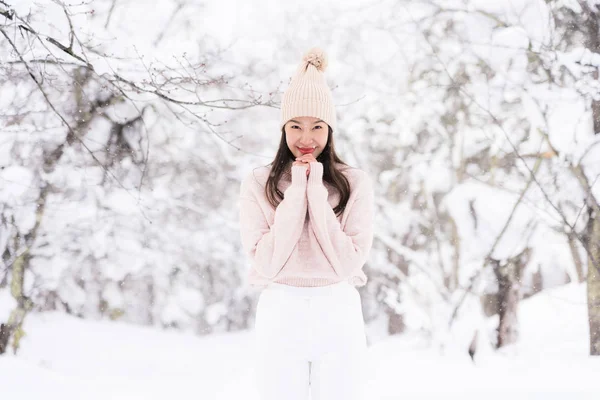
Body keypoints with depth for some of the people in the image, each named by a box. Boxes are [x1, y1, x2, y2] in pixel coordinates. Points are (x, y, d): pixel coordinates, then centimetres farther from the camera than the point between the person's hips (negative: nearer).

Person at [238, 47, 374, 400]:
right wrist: (297, 190, -10)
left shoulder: (356, 183, 1)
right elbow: (266, 262, -8)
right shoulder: (258, 183, 1)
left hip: (339, 316, 0)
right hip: (280, 316, 0)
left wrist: (316, 191, -9)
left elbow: (349, 263, -7)